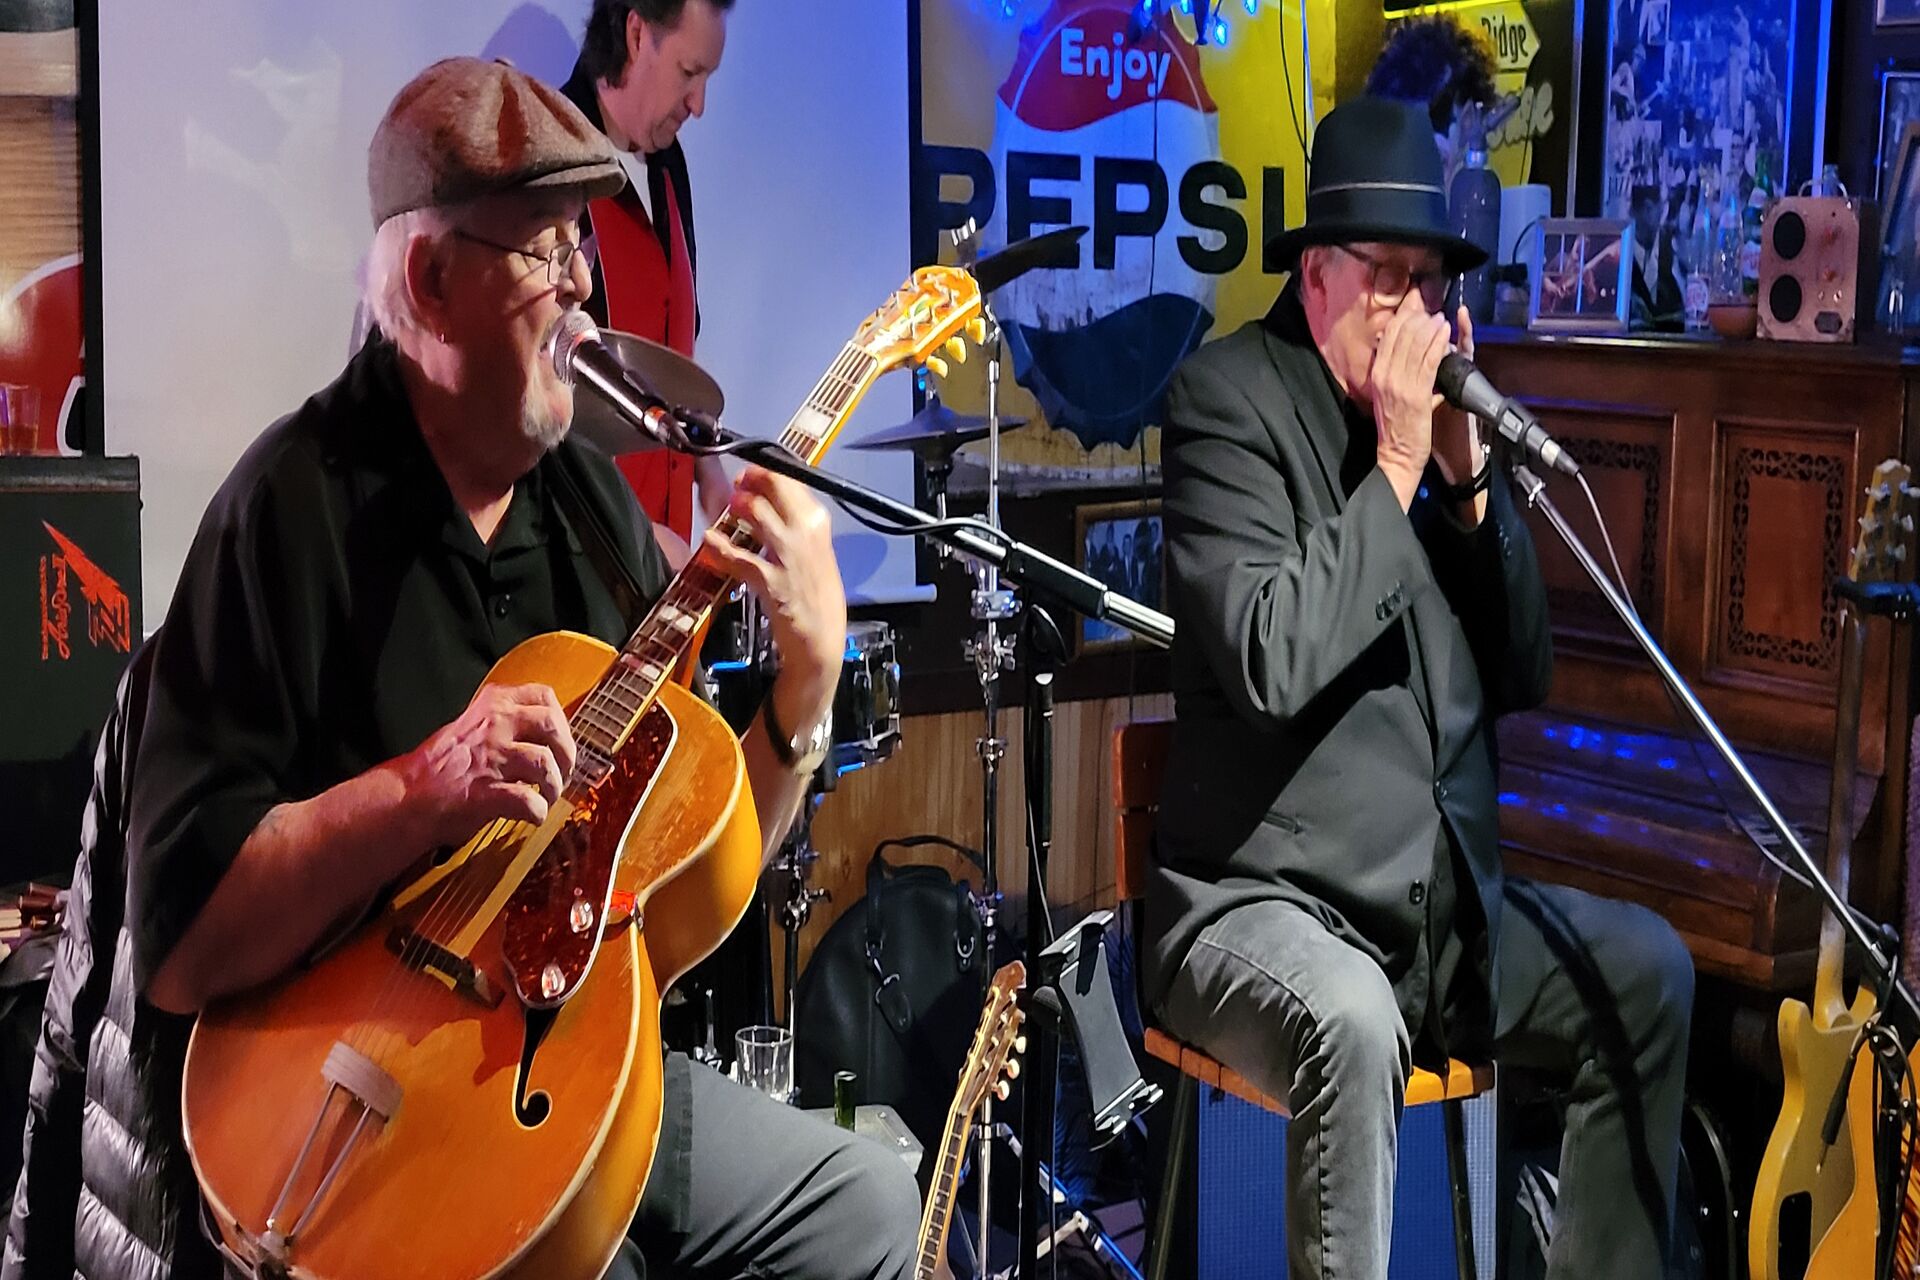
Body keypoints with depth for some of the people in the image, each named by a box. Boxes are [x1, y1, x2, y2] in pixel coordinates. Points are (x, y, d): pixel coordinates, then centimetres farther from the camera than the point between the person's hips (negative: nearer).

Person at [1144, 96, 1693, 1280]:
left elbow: (1524, 676, 10)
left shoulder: (1437, 422, 10)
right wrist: (1398, 465, -15)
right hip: (1259, 903, -7)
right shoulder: (1229, 397, -9)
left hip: (1437, 899, 7)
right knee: (1354, 1020, -34)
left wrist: (1467, 468, -2)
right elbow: (1270, 662, -23)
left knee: (1647, 969, -3)